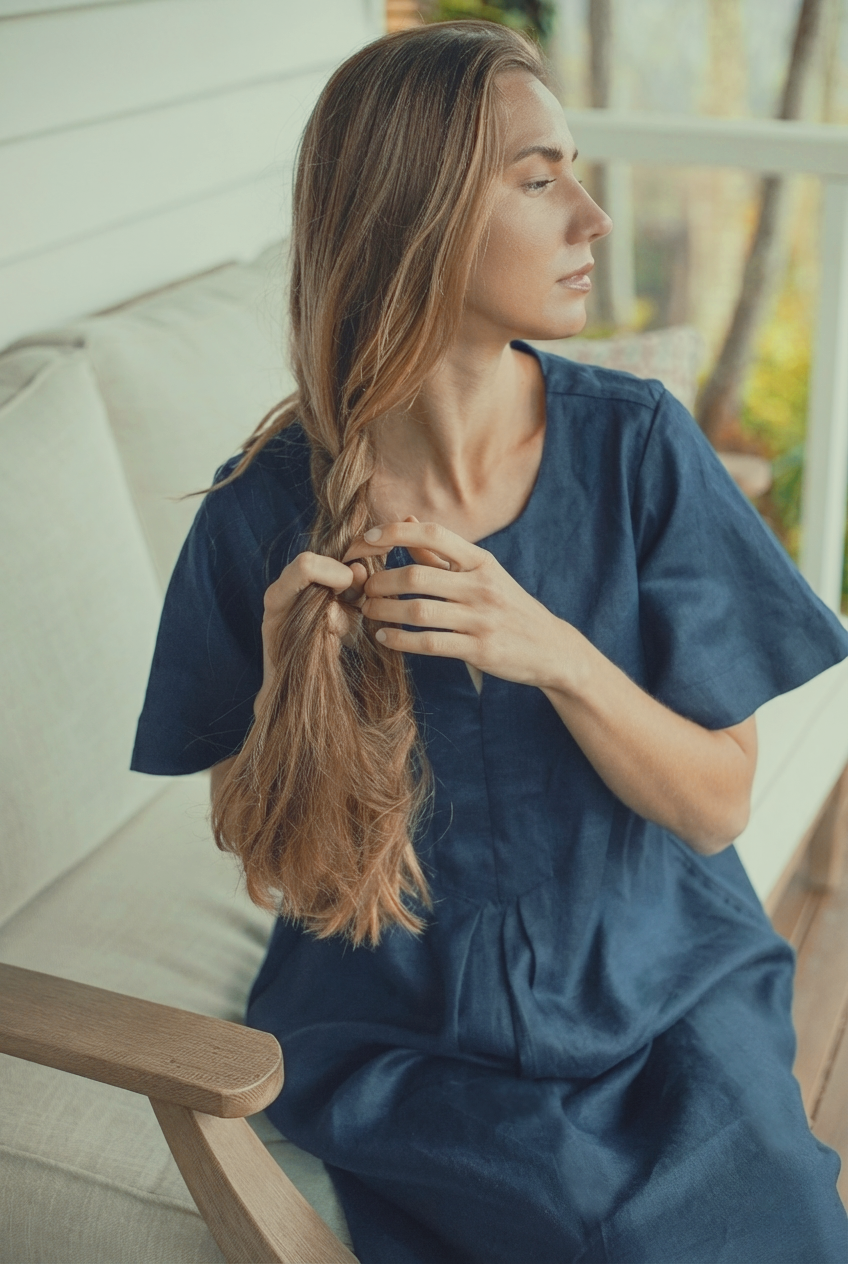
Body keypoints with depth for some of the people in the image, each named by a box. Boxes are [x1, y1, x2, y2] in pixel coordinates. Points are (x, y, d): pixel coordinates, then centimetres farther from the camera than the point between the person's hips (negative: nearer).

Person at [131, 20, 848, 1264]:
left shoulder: (636, 443, -10)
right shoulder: (270, 509, -12)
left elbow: (717, 807, -7)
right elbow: (260, 859, -2)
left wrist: (556, 655, -23)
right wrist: (292, 686, -22)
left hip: (667, 997, 2)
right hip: (404, 1033, -1)